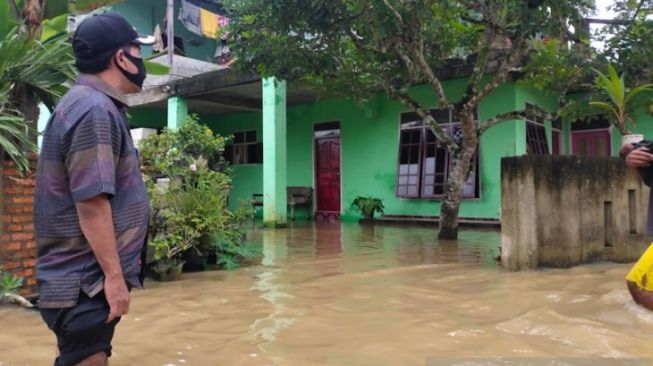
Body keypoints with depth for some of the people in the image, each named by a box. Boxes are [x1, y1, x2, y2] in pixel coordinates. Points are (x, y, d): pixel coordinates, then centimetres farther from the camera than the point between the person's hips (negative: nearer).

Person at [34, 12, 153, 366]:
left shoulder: (92, 104, 13)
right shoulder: (95, 110, -18)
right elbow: (91, 203, -24)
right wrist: (114, 276, -20)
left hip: (84, 278, 10)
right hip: (86, 283, -10)